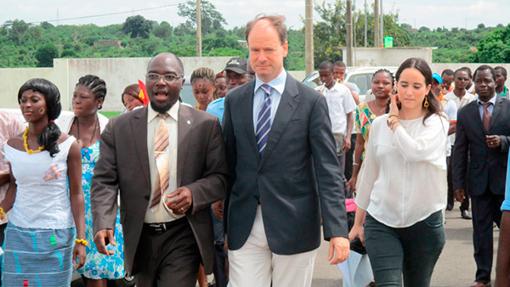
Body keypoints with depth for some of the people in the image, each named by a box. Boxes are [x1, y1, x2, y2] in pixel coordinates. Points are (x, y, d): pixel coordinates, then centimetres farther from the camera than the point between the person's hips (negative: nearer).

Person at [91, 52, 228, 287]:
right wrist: (103, 224, -18)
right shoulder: (119, 127, 3)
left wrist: (194, 193, -21)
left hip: (183, 236, -2)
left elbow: (220, 177, -1)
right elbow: (104, 181, -2)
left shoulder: (206, 125, -1)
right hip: (140, 238, 3)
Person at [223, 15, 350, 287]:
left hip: (293, 224, -2)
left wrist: (337, 230, -15)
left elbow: (328, 170, -7)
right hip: (244, 225, 2)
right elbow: (228, 163, 11)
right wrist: (223, 223, 9)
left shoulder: (311, 101, -3)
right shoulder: (234, 100, 7)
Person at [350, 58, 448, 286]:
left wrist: (394, 120, -9)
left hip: (424, 222, -1)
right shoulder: (379, 124, 4)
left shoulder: (437, 123, -3)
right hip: (381, 222, 1)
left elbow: (415, 151, -24)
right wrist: (357, 222, 14)